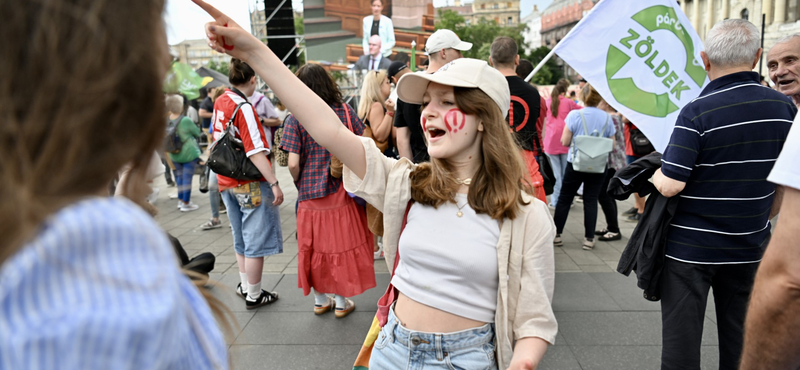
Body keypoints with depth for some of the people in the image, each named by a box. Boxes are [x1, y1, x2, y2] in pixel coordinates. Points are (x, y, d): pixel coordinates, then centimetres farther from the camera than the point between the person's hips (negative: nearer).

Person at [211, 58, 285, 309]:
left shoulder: (220, 102, 6)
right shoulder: (244, 108, -18)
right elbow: (255, 152, -23)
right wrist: (274, 183, -23)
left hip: (226, 181, 8)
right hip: (250, 183, -8)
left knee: (241, 238, 20)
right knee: (256, 240, 2)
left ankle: (245, 285, 32)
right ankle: (253, 295, 12)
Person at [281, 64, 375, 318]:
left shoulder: (296, 119, -7)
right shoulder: (346, 112, -3)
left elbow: (293, 164, -13)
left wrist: (300, 184, 6)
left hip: (310, 194, 0)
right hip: (341, 192, 0)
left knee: (314, 247, 15)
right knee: (342, 243, 12)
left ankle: (320, 300, 29)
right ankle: (342, 302, 22)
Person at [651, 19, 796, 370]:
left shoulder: (697, 111, -18)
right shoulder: (785, 107, 0)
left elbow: (671, 185, -22)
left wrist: (655, 175, 0)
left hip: (689, 248, -5)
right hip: (750, 247, 5)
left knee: (681, 339, 8)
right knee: (739, 338, 18)